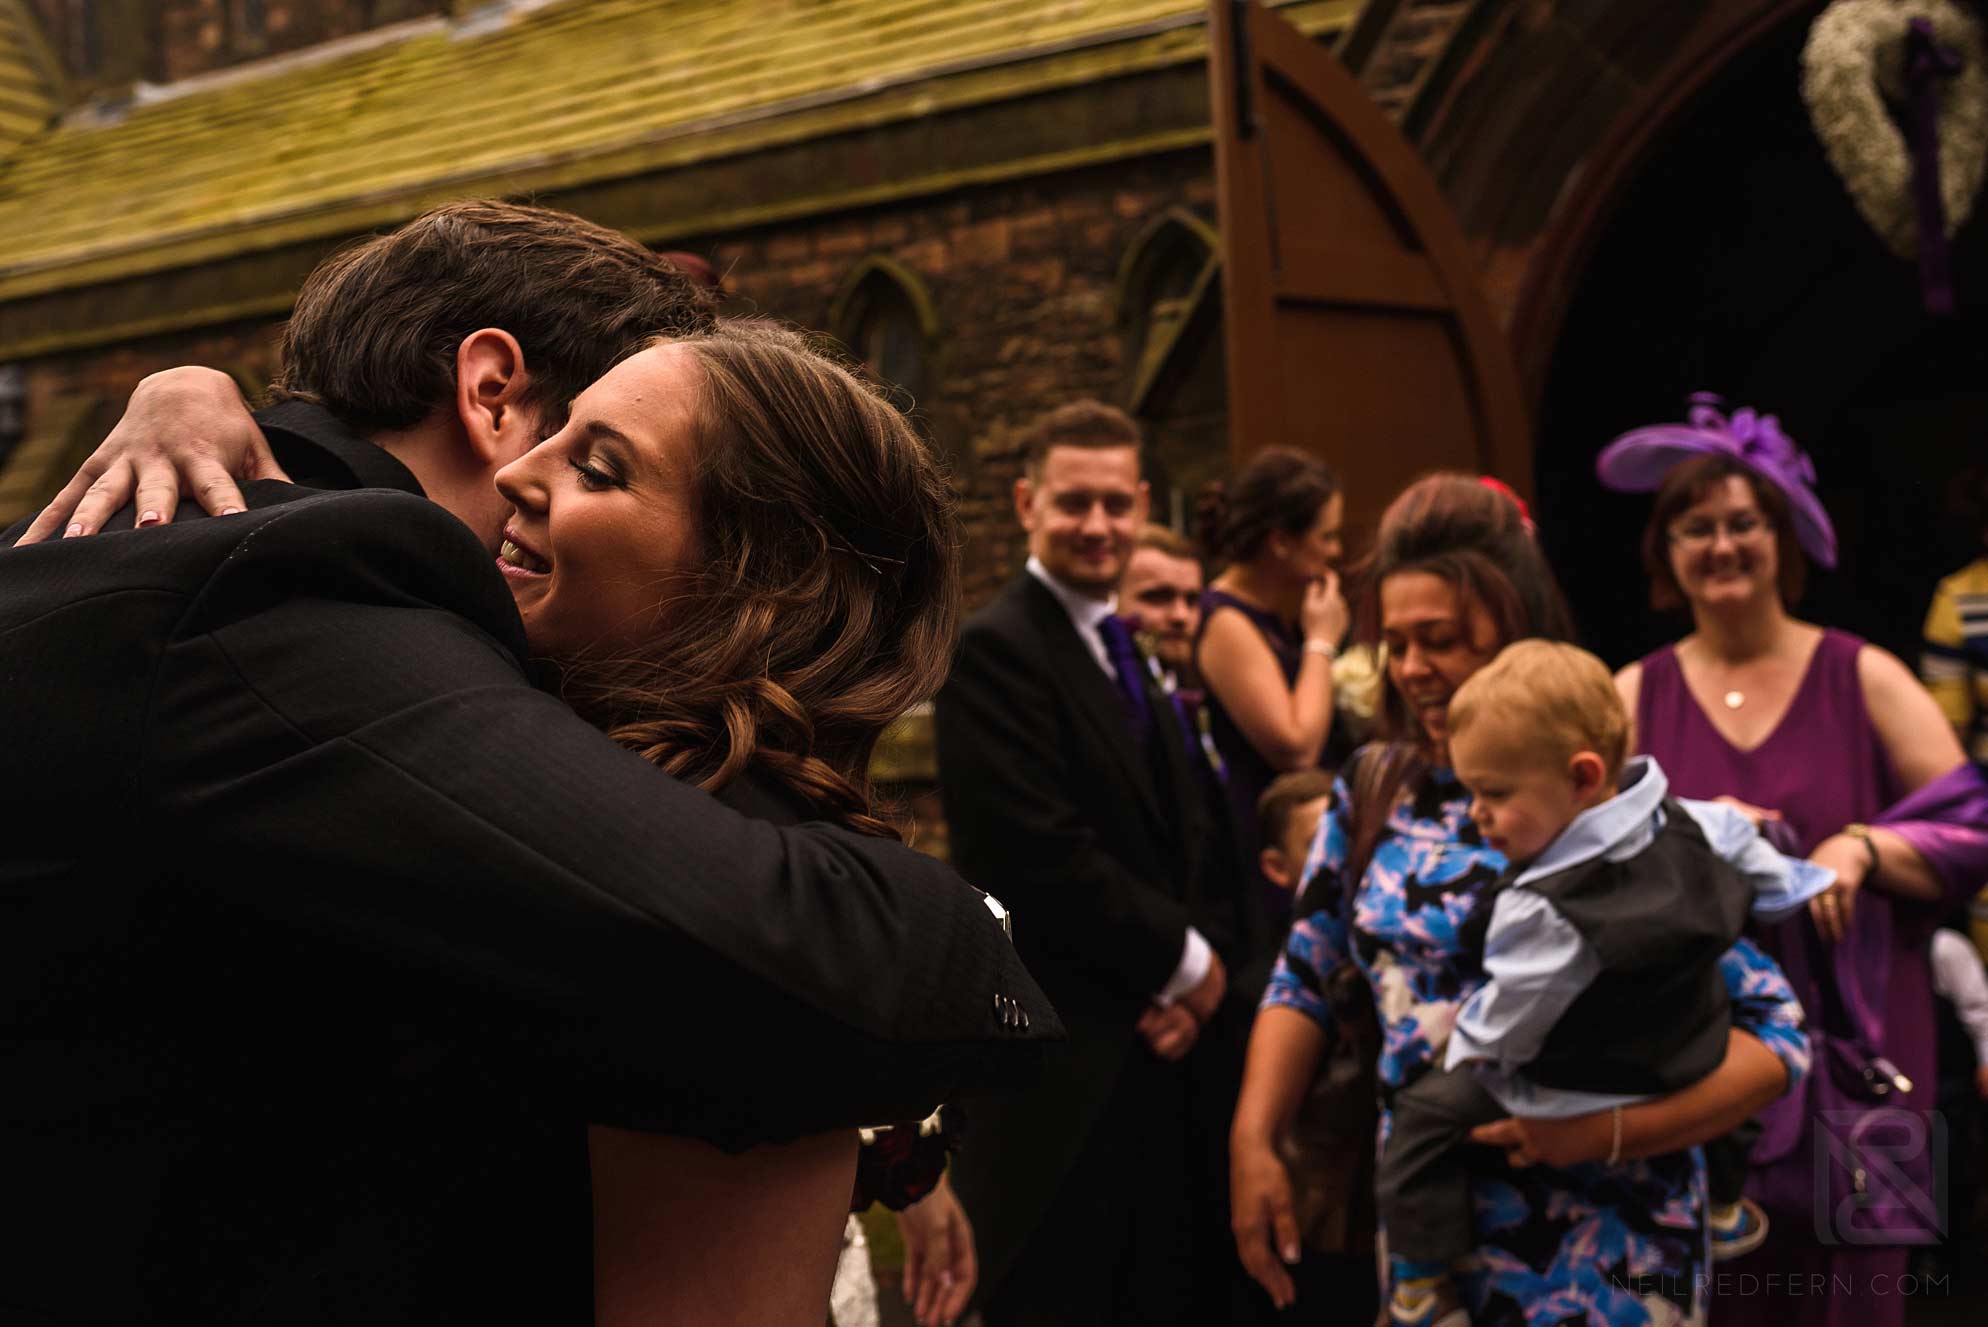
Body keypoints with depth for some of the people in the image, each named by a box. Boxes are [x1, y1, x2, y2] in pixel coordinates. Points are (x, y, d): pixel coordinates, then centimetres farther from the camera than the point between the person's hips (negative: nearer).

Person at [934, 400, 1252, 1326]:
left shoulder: (1121, 650, 17)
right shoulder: (996, 649, -11)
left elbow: (1191, 842, 14)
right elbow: (1040, 858, -20)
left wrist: (1204, 972, -4)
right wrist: (1184, 961, -9)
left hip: (1157, 1043, 8)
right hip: (1068, 1063, -8)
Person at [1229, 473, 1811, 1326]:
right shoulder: (1371, 794, 2)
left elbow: (1774, 1039, -13)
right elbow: (1303, 982, 9)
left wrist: (1609, 1129, -25)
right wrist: (1253, 1143, -4)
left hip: (1599, 1252, -4)